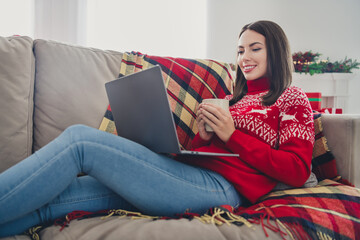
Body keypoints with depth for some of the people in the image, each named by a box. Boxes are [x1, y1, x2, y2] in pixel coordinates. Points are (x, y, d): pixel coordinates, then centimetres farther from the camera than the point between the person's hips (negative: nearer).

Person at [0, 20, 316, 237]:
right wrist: (204, 135, 0)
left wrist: (232, 135, -8)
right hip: (194, 175, 7)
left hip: (222, 186, -6)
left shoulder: (292, 99, 13)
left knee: (80, 140, -19)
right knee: (53, 200, -11)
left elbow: (298, 172, -1)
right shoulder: (235, 99, 30)